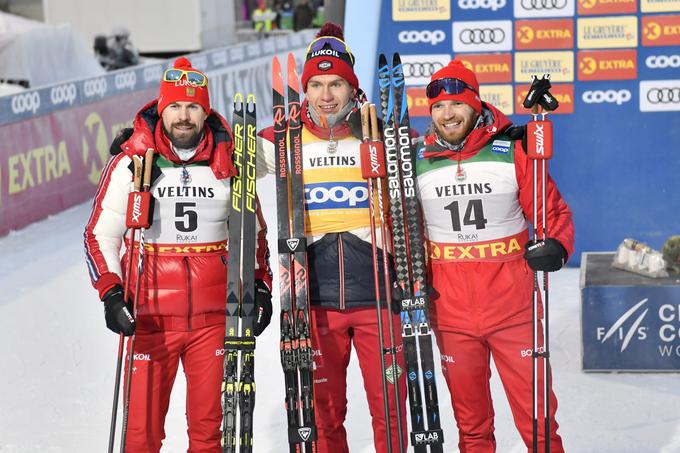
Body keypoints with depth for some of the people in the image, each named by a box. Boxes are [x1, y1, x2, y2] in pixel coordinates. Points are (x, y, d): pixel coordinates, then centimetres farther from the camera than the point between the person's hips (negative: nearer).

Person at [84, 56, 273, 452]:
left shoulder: (228, 163, 6)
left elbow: (254, 232, 18)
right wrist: (111, 293, -8)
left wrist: (260, 285, 7)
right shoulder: (131, 162, 0)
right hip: (149, 319, -1)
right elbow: (100, 235, 4)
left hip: (214, 318, 2)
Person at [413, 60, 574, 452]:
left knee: (536, 414, 1)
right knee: (470, 417, 13)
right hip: (451, 312, 2)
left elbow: (553, 211, 3)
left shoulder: (511, 151, -4)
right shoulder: (417, 162, 1)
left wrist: (556, 246, -15)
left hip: (513, 305, -2)